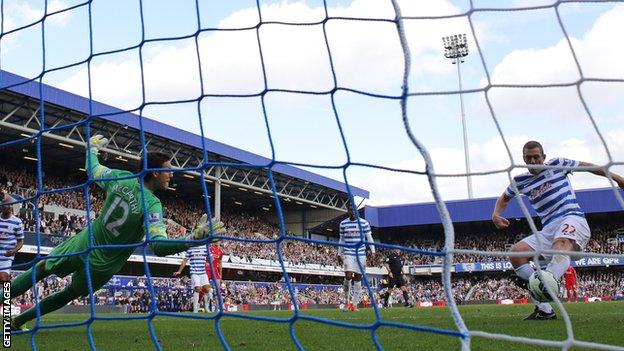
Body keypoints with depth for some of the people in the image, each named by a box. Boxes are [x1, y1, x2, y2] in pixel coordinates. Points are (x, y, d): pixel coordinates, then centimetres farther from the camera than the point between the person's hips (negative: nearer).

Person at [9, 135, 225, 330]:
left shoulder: (121, 177, -14)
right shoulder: (152, 205, -27)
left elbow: (92, 169, 7)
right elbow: (159, 246, -37)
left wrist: (93, 147, 27)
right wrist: (194, 239, -45)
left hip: (83, 244, 2)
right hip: (102, 265, -2)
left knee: (42, 268, 27)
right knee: (71, 293, 25)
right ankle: (18, 321, 33)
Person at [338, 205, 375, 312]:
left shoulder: (364, 223, 3)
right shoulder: (343, 224, 6)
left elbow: (369, 238, 7)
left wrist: (373, 251, -1)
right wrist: (339, 254, 16)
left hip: (361, 254, 1)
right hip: (348, 254, 0)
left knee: (358, 278, 1)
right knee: (348, 276, -16)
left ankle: (355, 304, 7)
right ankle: (345, 301, -2)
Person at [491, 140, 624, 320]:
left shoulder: (557, 165, 8)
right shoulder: (520, 181, 17)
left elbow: (586, 165, 17)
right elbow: (504, 198, 32)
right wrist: (496, 215, 13)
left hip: (573, 219, -5)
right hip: (548, 229, 5)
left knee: (561, 241, -40)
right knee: (516, 252, -19)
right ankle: (544, 309, -24)